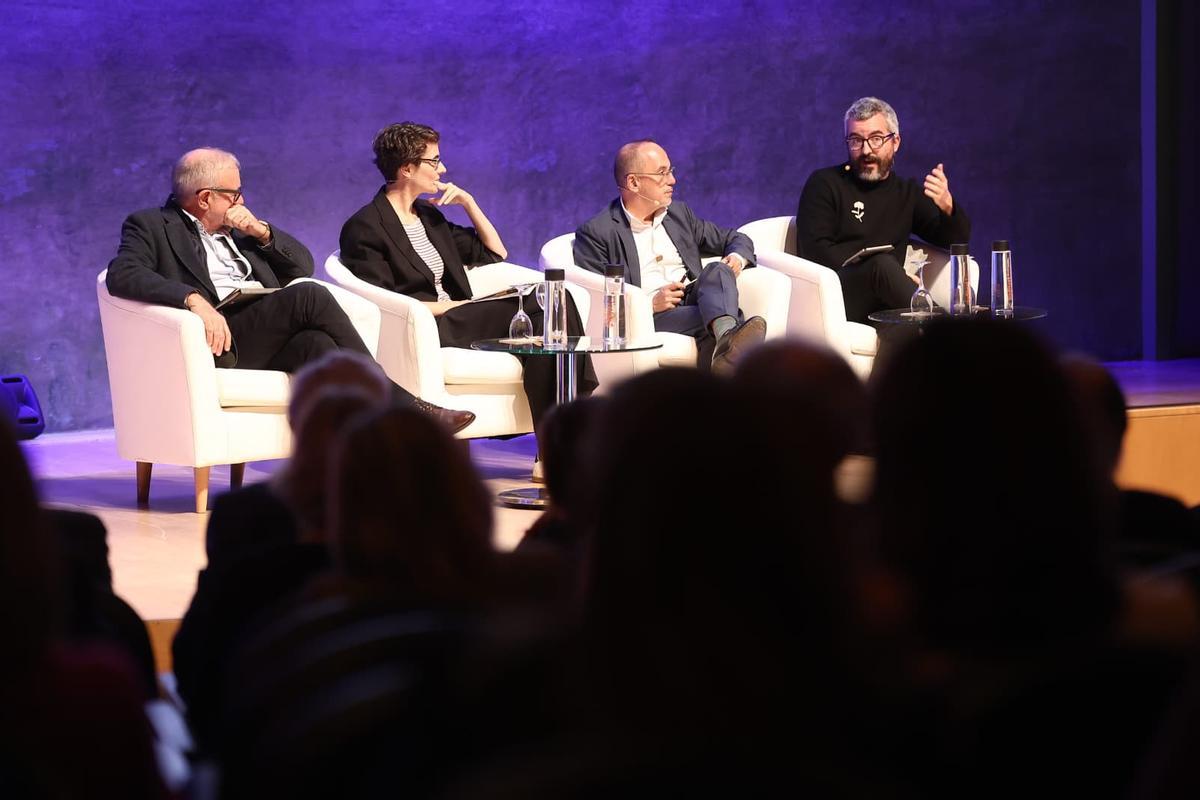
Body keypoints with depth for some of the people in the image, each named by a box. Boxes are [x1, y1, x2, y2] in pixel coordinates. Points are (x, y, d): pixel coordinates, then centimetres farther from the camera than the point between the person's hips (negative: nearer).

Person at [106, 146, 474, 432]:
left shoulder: (235, 232, 30)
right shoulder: (151, 225, 10)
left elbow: (303, 264, 31)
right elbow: (122, 275, -10)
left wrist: (261, 231, 11)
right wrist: (194, 300, -25)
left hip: (270, 340, 6)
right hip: (219, 341, -6)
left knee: (315, 343, -31)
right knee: (309, 296, -27)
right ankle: (406, 407, -23)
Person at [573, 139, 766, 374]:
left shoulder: (679, 214, 23)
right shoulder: (595, 233, 4)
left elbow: (736, 239, 31)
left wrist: (737, 258, 4)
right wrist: (651, 304, -16)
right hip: (648, 319, -4)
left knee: (717, 270, -29)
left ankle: (727, 338, -58)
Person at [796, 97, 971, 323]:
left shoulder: (907, 192, 25)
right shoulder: (824, 184, 10)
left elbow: (956, 240, 17)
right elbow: (814, 249, -4)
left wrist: (947, 207, -8)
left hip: (884, 304, 3)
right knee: (883, 264, -33)